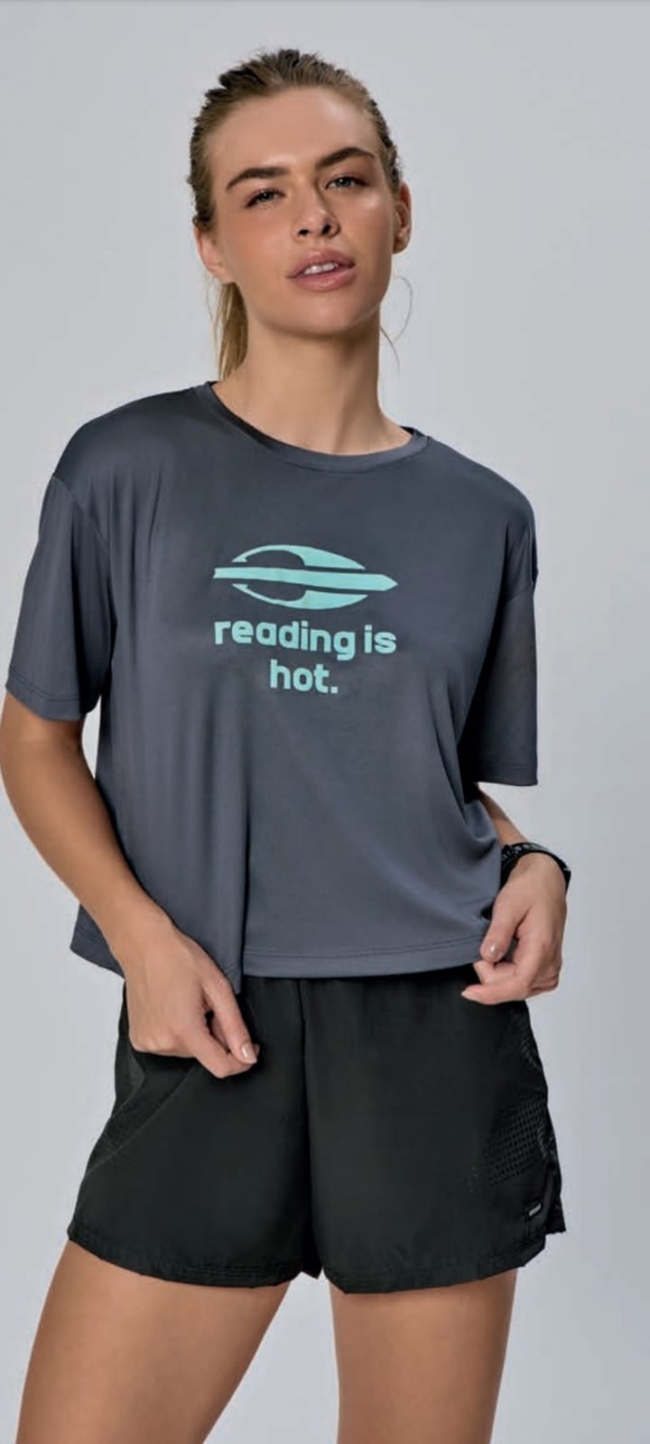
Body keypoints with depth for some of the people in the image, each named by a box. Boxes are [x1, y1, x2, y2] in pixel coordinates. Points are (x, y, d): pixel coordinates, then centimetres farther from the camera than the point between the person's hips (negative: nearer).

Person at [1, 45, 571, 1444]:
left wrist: (533, 868, -5)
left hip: (442, 1035, 3)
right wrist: (140, 932, -11)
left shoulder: (480, 515, 6)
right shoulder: (129, 468, -2)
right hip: (214, 1036, -2)